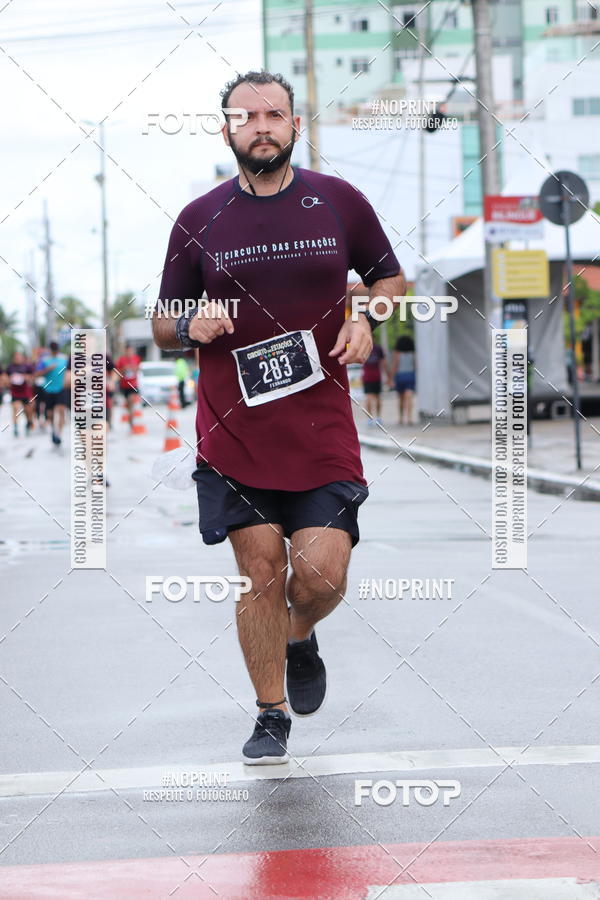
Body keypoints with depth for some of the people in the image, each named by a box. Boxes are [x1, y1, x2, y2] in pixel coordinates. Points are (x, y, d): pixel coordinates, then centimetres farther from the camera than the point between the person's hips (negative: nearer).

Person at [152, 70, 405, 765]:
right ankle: (271, 716, 17)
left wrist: (366, 320, -5)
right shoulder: (198, 220, 3)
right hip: (234, 434, 0)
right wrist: (191, 326, -12)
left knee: (321, 575, -8)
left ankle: (300, 639, 28)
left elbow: (390, 279, 16)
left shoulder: (339, 202, 4)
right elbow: (162, 327, 11)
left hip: (322, 432, 0)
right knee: (260, 570, 0)